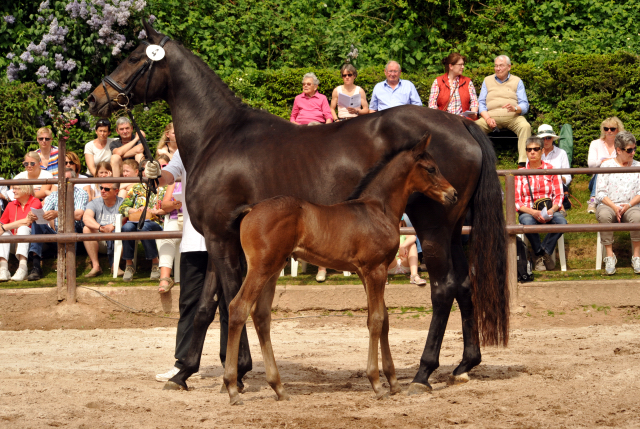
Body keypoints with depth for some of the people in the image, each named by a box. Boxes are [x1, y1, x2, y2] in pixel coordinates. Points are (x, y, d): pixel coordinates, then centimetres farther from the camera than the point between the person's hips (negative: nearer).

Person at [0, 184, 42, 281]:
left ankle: (22, 267, -49)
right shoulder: (11, 205, 16)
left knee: (23, 228, -31)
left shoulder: (35, 203, -1)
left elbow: (27, 221, -16)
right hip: (13, 243, 4)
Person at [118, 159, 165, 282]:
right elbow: (123, 207, 16)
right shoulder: (136, 188, 23)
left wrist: (156, 211, -10)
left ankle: (155, 263, -25)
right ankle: (129, 264, -25)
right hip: (136, 220, 2)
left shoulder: (162, 189, 17)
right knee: (127, 227, -35)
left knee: (144, 227, -40)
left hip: (155, 222, -2)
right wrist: (135, 210, -3)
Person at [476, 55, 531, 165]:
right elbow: (481, 103, 11)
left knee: (525, 126, -32)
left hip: (512, 117, -1)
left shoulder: (517, 81, 14)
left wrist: (515, 108, -20)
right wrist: (487, 118, -10)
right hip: (491, 116, 1)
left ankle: (523, 162, -40)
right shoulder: (487, 81, 19)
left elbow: (525, 105, 5)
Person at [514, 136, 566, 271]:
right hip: (527, 211, -1)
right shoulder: (520, 173, 6)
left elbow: (558, 196, 6)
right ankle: (540, 255, -13)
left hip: (549, 211, 1)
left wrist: (552, 210, -16)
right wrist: (533, 212, -19)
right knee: (528, 223, -38)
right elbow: (516, 201, -1)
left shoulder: (550, 170, 10)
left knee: (561, 222, -33)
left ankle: (545, 251, -11)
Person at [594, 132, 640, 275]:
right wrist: (614, 207, -16)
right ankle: (610, 256, -29)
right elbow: (600, 193, 0)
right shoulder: (606, 165, 5)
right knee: (604, 215, -38)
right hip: (608, 205, -1)